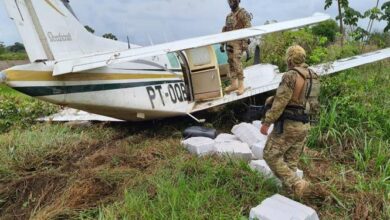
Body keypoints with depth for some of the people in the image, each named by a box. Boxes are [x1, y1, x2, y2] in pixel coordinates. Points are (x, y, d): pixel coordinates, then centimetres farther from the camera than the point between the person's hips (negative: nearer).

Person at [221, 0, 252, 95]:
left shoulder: (243, 13, -4)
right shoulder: (229, 16, 19)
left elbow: (248, 28, -12)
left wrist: (245, 42, -20)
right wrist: (222, 44, 17)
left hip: (238, 42, -7)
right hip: (230, 43, 8)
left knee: (236, 63, -17)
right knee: (231, 63, 7)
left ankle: (241, 85, -13)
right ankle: (234, 84, 14)